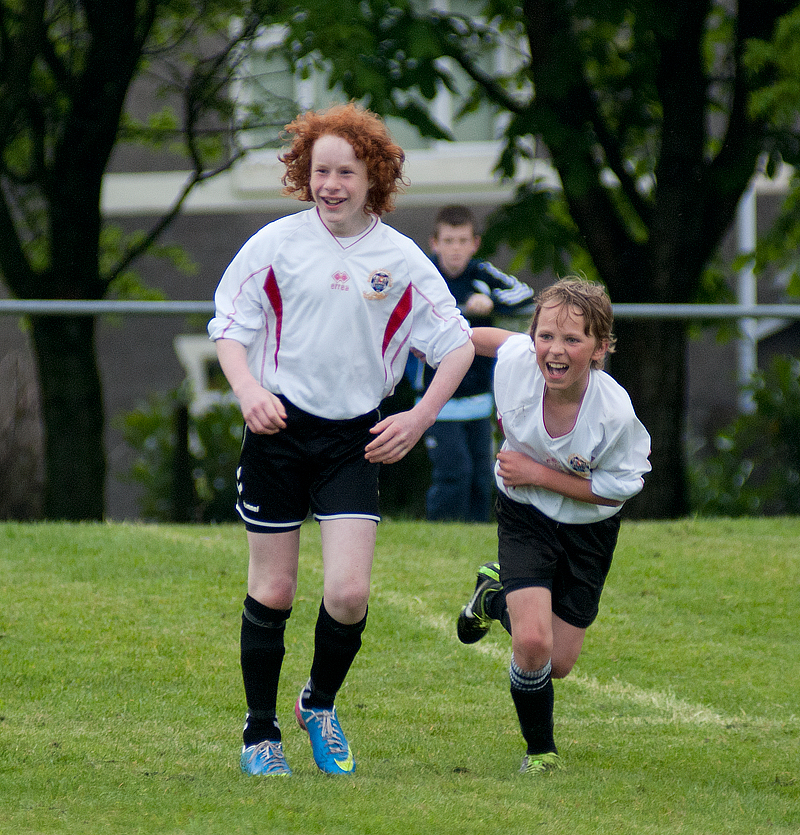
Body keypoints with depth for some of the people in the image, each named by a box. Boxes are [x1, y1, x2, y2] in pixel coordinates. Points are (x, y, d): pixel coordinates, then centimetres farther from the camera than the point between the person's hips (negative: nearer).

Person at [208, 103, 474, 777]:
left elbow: (458, 343, 8)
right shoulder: (277, 242, -3)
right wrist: (248, 389, -16)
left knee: (349, 592, -11)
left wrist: (421, 417, -1)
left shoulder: (401, 259, 0)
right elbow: (229, 325, 1)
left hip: (356, 437, 1)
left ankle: (320, 706, 17)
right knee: (272, 592, 2)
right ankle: (261, 733, 18)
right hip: (280, 426, -1)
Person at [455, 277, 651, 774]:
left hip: (588, 527, 0)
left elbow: (616, 490, -17)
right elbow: (502, 339, -1)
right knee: (533, 642, -20)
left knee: (559, 664, 7)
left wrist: (539, 474, -23)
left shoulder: (615, 412, -31)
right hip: (524, 514, 0)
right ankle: (541, 751, 8)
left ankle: (497, 596, 39)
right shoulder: (516, 361, -26)